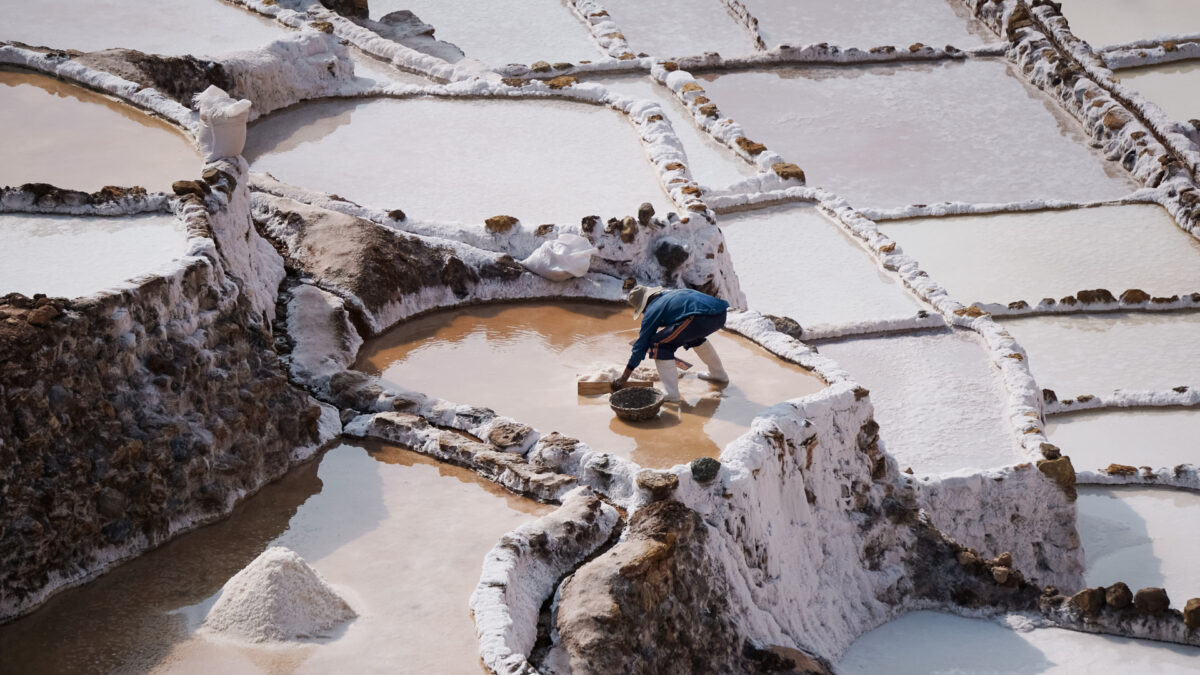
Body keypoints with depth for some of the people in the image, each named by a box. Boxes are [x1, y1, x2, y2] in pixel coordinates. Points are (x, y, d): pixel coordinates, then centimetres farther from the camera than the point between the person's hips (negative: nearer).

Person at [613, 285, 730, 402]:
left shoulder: (652, 311, 12)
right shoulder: (671, 293, 33)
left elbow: (641, 345, 14)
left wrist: (623, 378, 21)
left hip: (702, 318, -8)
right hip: (721, 315, 8)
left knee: (658, 343, 4)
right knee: (694, 335, 39)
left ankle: (671, 392, 0)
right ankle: (718, 373, 52)